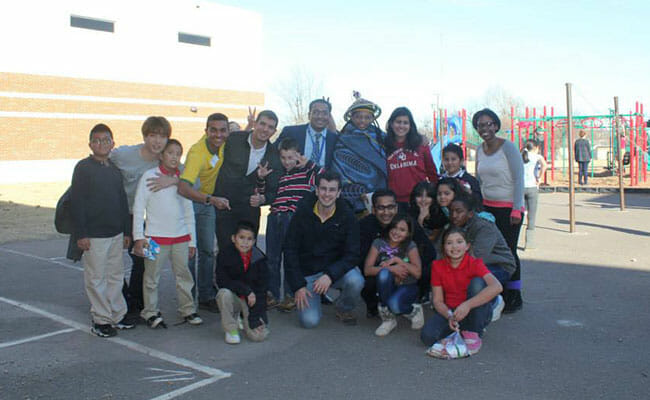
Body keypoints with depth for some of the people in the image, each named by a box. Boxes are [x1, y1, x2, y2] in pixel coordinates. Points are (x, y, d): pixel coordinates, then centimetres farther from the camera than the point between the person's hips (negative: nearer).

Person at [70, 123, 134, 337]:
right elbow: (76, 202, -9)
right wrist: (80, 234, -13)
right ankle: (101, 320, 12)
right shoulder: (83, 167, -6)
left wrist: (127, 231, 15)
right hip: (93, 235, -6)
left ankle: (117, 315, 23)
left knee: (115, 275, 12)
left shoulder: (115, 169, 11)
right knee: (96, 278, 2)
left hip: (116, 233, 6)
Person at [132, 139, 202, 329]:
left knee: (183, 274, 8)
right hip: (155, 236, -3)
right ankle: (150, 311, 18)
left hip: (181, 236, 4)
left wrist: (192, 240, 13)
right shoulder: (149, 176, -2)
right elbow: (138, 207, -3)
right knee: (152, 276, 4)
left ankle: (187, 309, 20)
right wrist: (139, 236, -8)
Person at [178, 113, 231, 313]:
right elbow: (183, 188, -47)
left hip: (208, 203, 6)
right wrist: (212, 199, -58)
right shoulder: (197, 152, -34)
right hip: (190, 201, -6)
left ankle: (207, 297, 18)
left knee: (208, 251, 9)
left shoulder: (223, 144, -15)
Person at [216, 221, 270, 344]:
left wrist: (257, 318, -17)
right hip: (234, 297, 0)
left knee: (259, 336, -17)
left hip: (253, 300, 1)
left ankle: (246, 320, 19)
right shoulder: (225, 254, -12)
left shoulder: (259, 258, -10)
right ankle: (231, 329, -10)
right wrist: (246, 290, -24)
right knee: (224, 293, -36)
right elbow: (222, 281, -15)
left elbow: (261, 290, -9)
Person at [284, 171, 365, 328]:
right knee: (309, 321, -17)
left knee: (356, 281, -31)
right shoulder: (302, 213, -10)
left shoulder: (347, 216, -9)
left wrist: (330, 275, -28)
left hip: (336, 268, 1)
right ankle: (313, 299, 19)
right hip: (307, 273, -1)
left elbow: (352, 255, -12)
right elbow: (290, 251, -6)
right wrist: (298, 286, -12)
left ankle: (343, 308, 3)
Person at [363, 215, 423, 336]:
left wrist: (397, 260, -20)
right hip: (387, 288, 1)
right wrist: (391, 268, -24)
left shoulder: (410, 246, -5)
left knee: (394, 304, -35)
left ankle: (413, 311, 4)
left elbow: (417, 273, -16)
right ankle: (388, 319, -17)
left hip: (406, 287, -1)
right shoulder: (378, 243, -4)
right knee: (384, 273, -33)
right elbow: (367, 270, -14)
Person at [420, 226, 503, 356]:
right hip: (450, 312, 2)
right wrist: (449, 316, -25)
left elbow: (497, 287, -32)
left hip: (477, 314, -2)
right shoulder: (438, 266, -2)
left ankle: (473, 333, -17)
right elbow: (438, 300, -3)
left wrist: (467, 305, -39)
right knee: (427, 336, -27)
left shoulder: (474, 264, -13)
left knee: (477, 283, -30)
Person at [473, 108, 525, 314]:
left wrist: (516, 209, -15)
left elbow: (519, 178, -11)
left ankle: (514, 298, 11)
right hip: (488, 207, 6)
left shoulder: (508, 147, -9)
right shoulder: (480, 150, 9)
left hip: (508, 208, -6)